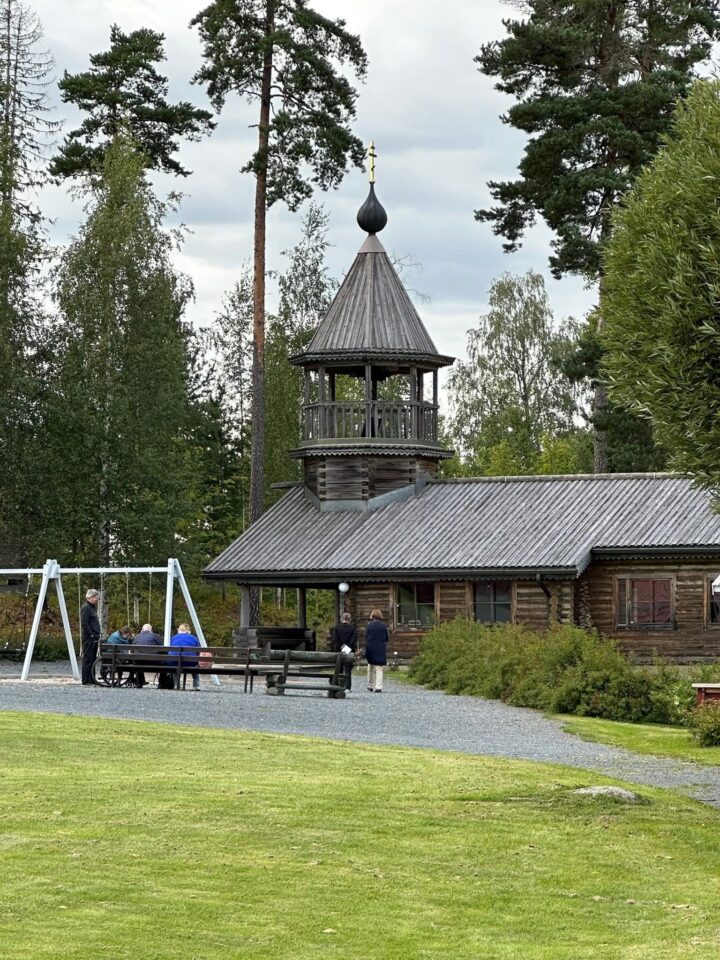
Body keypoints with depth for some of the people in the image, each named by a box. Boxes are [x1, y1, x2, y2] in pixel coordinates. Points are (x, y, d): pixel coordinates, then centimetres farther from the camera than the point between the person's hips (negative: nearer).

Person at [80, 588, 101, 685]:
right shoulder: (86, 607, -11)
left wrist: (97, 636, 15)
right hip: (88, 639, -10)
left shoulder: (93, 608, 20)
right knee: (87, 659, -8)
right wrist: (91, 635, -18)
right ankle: (85, 681, -8)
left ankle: (91, 680, 16)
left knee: (93, 659, 12)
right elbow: (84, 623, -18)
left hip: (94, 639, 10)